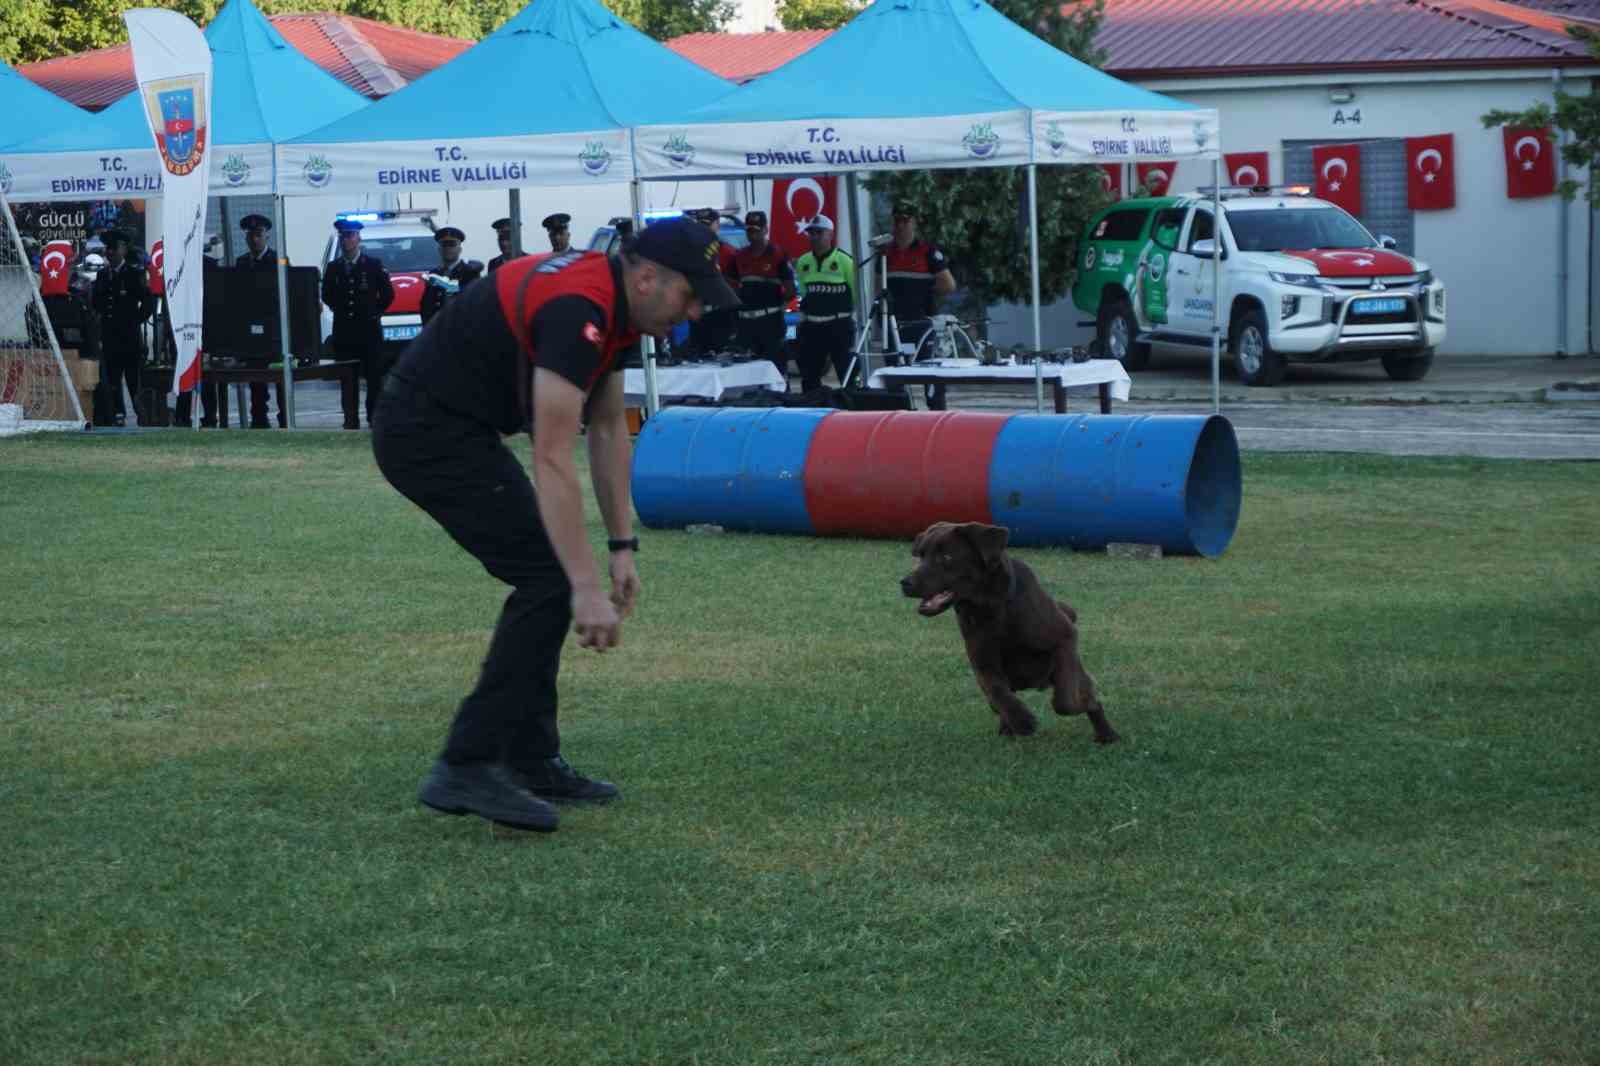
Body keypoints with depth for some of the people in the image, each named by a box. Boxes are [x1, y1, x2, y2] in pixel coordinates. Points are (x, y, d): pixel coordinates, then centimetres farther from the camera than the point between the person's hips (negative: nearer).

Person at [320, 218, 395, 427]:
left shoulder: (374, 265, 2)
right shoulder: (333, 268, 9)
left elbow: (388, 294, 6)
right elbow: (327, 296, 20)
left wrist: (374, 313, 2)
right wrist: (341, 311, 11)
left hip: (369, 330, -2)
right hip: (343, 332, 2)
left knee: (374, 377, -3)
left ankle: (374, 418, 1)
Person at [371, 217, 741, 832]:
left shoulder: (615, 303, 6)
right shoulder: (577, 310, -26)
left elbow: (607, 427, 15)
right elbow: (553, 459, -31)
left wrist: (622, 547, 12)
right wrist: (587, 588, -33)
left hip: (449, 428, 10)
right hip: (430, 431, -10)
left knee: (550, 579, 11)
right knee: (551, 578, -13)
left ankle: (530, 760, 17)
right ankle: (467, 767, -12)